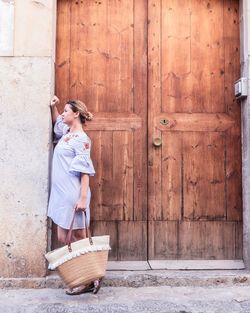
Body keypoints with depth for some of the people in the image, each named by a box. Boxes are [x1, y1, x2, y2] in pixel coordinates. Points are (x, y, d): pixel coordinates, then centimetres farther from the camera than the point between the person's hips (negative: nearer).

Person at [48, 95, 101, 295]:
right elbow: (56, 122, 36)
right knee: (63, 238, 12)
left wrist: (83, 198, -22)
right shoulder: (66, 132, 13)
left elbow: (85, 171, -17)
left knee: (77, 239, -1)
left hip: (73, 196, -9)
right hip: (62, 194, 9)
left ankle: (89, 279, 14)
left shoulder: (81, 139, -12)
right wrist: (53, 107, 17)